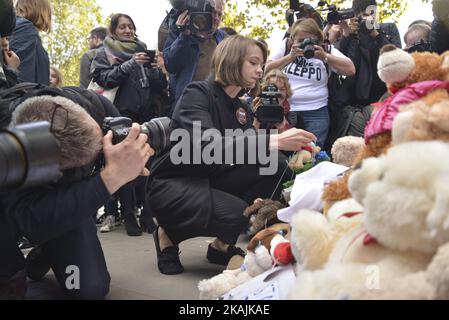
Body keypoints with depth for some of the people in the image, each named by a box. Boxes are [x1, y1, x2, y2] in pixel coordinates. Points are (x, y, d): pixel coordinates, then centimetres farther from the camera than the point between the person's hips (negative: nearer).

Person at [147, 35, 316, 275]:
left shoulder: (240, 109, 8)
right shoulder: (197, 93, -16)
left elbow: (248, 150, 2)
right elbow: (207, 147, -34)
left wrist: (290, 147, -18)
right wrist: (273, 141, -40)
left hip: (208, 181, 8)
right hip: (171, 185, -7)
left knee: (276, 167, -11)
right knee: (234, 211, -33)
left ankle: (222, 245, 1)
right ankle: (169, 235, -2)